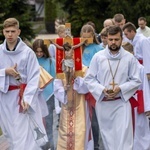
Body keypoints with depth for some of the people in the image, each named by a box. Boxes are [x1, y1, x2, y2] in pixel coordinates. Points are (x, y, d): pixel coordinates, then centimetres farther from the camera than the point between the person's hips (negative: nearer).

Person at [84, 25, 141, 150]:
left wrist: (120, 88, -15)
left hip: (121, 103, -2)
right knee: (107, 136, 12)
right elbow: (89, 79, 1)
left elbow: (136, 81, 1)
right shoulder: (98, 57, -1)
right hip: (103, 103, 2)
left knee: (123, 138, -9)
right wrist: (102, 90, -15)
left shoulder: (130, 58, -3)